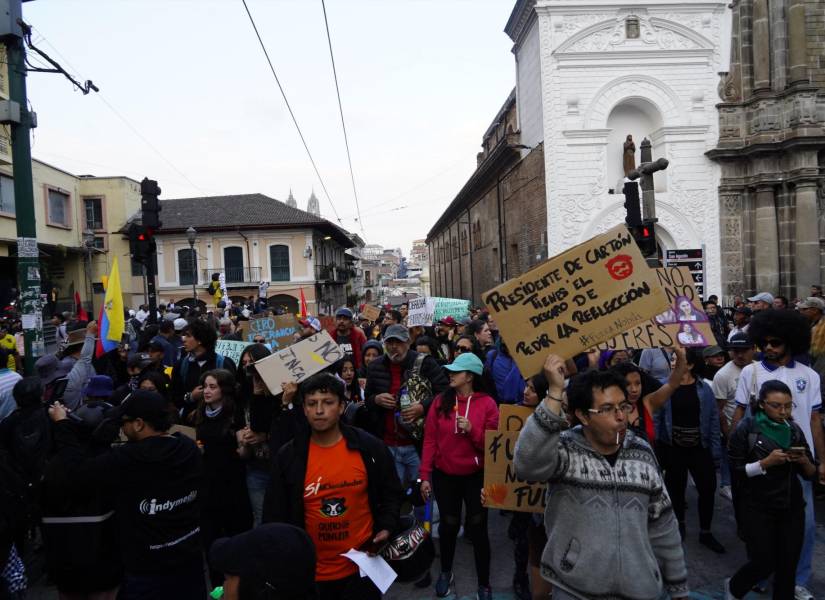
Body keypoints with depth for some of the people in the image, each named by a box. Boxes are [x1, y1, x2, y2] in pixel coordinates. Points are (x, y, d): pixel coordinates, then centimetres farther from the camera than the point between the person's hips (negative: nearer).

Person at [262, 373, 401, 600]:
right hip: (310, 572, 1)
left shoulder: (369, 447, -8)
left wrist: (386, 528, -8)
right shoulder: (288, 456, -7)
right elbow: (275, 514, 1)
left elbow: (391, 494, 6)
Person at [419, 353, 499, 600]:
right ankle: (446, 573, 39)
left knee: (477, 529, 6)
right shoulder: (440, 401, -4)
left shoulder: (487, 403, -9)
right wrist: (425, 475, -6)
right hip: (444, 476, 2)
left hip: (476, 477, -2)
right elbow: (430, 440, -4)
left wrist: (472, 430, -23)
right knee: (448, 525, 16)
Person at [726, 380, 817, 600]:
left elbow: (810, 474, 7)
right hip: (758, 508, -4)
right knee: (763, 563, -1)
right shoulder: (746, 429, -10)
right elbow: (736, 471, -10)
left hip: (792, 508, 4)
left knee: (788, 566, 5)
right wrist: (766, 462, -22)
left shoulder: (794, 430, 3)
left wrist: (804, 461, -13)